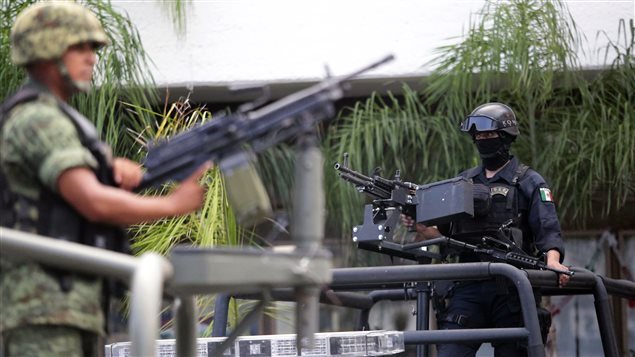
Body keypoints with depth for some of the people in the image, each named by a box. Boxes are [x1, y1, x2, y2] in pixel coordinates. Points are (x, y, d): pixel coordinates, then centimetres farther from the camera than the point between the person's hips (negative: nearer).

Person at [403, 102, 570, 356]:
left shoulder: (529, 183, 5)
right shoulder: (463, 181, 18)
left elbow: (548, 232, -7)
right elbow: (446, 234, 20)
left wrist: (552, 260, -28)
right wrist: (420, 228, -1)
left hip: (510, 290, -3)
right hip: (469, 289, 3)